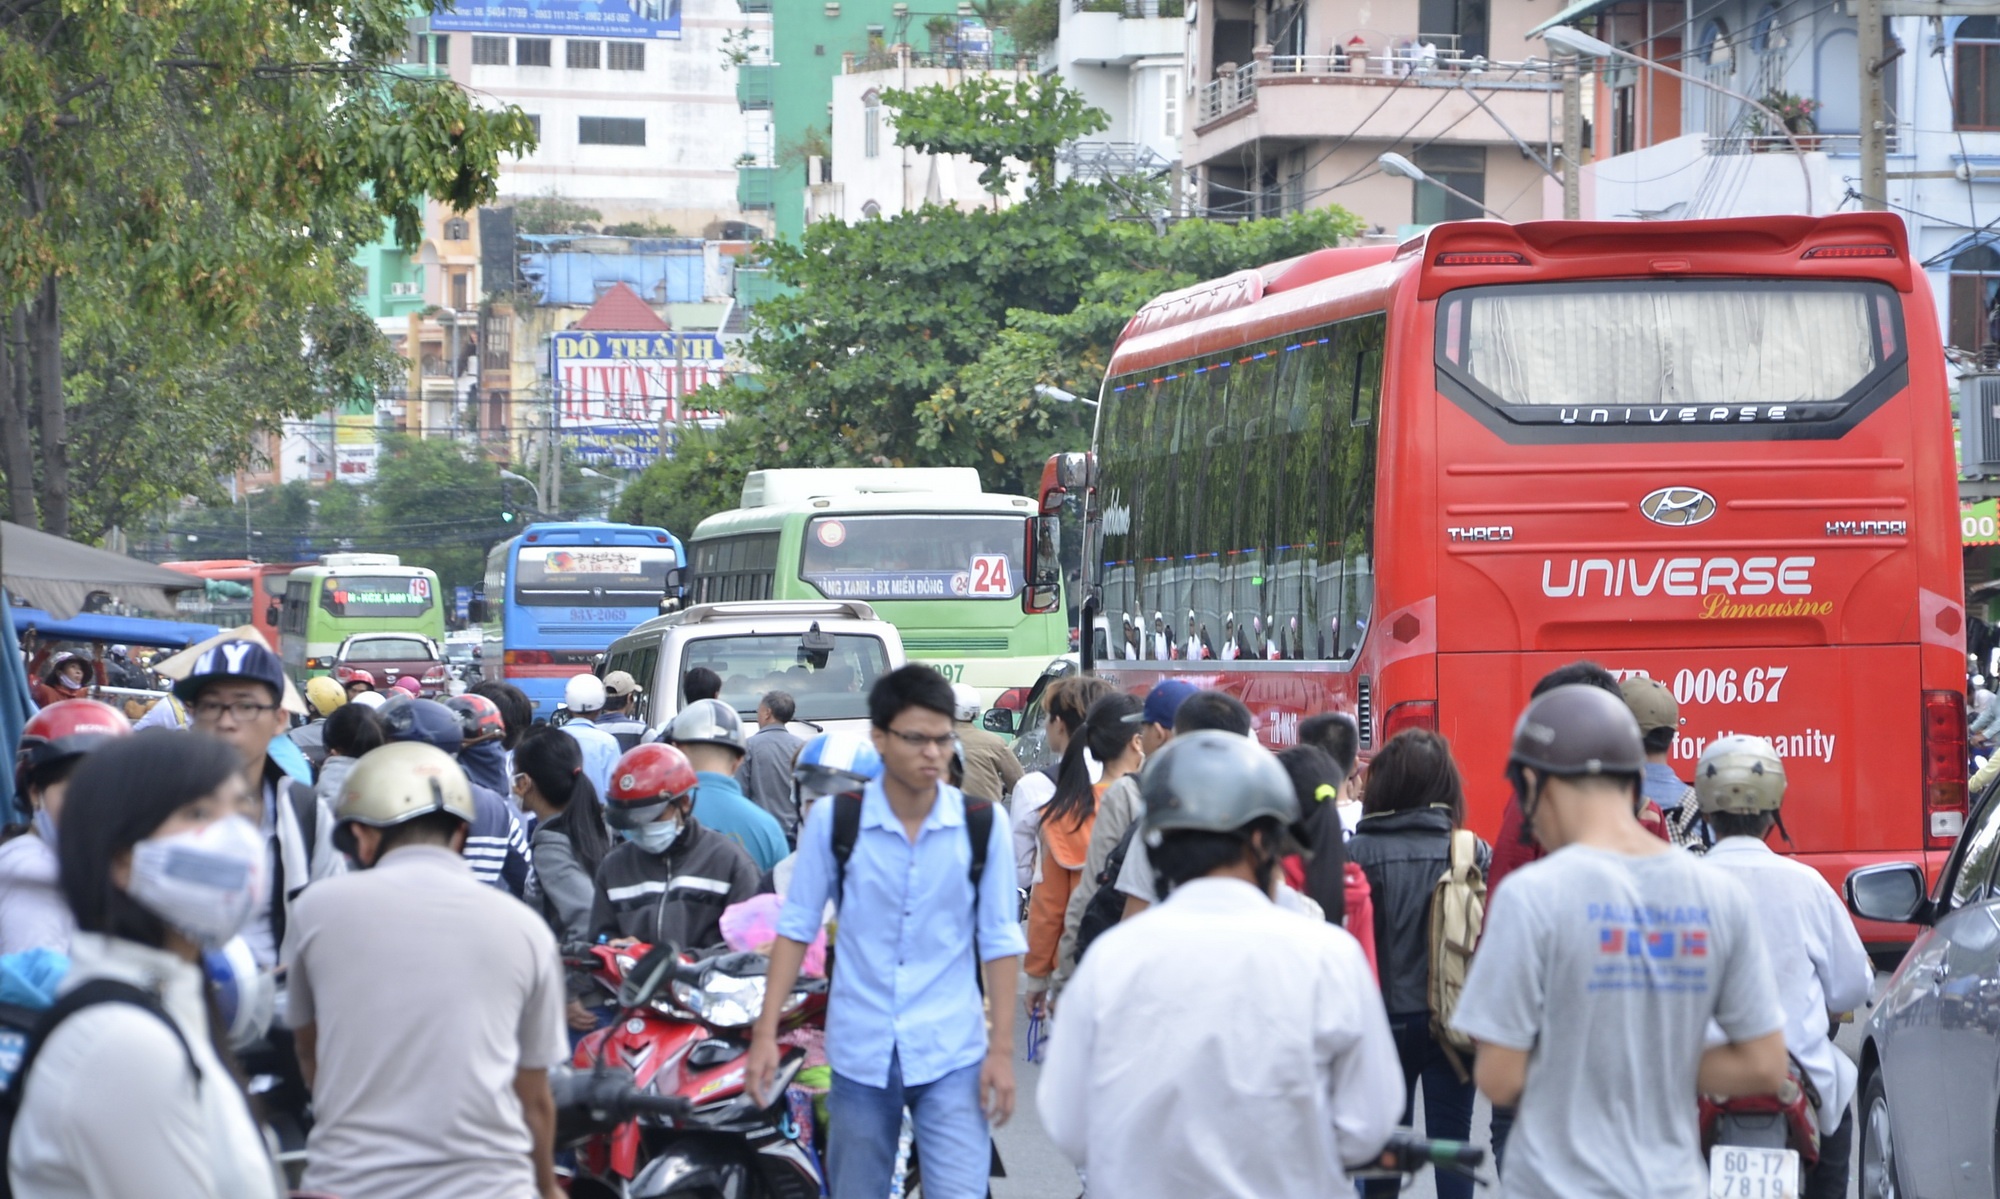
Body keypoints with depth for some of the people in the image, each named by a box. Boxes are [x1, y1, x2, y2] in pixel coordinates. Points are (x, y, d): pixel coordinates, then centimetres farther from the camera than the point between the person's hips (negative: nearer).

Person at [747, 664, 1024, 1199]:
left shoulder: (982, 825, -2)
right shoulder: (833, 820, -2)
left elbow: (999, 940, 2)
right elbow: (797, 927, 3)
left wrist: (1002, 1048, -1)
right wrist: (765, 1032, -2)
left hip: (952, 1055, -1)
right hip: (860, 1054, 1)